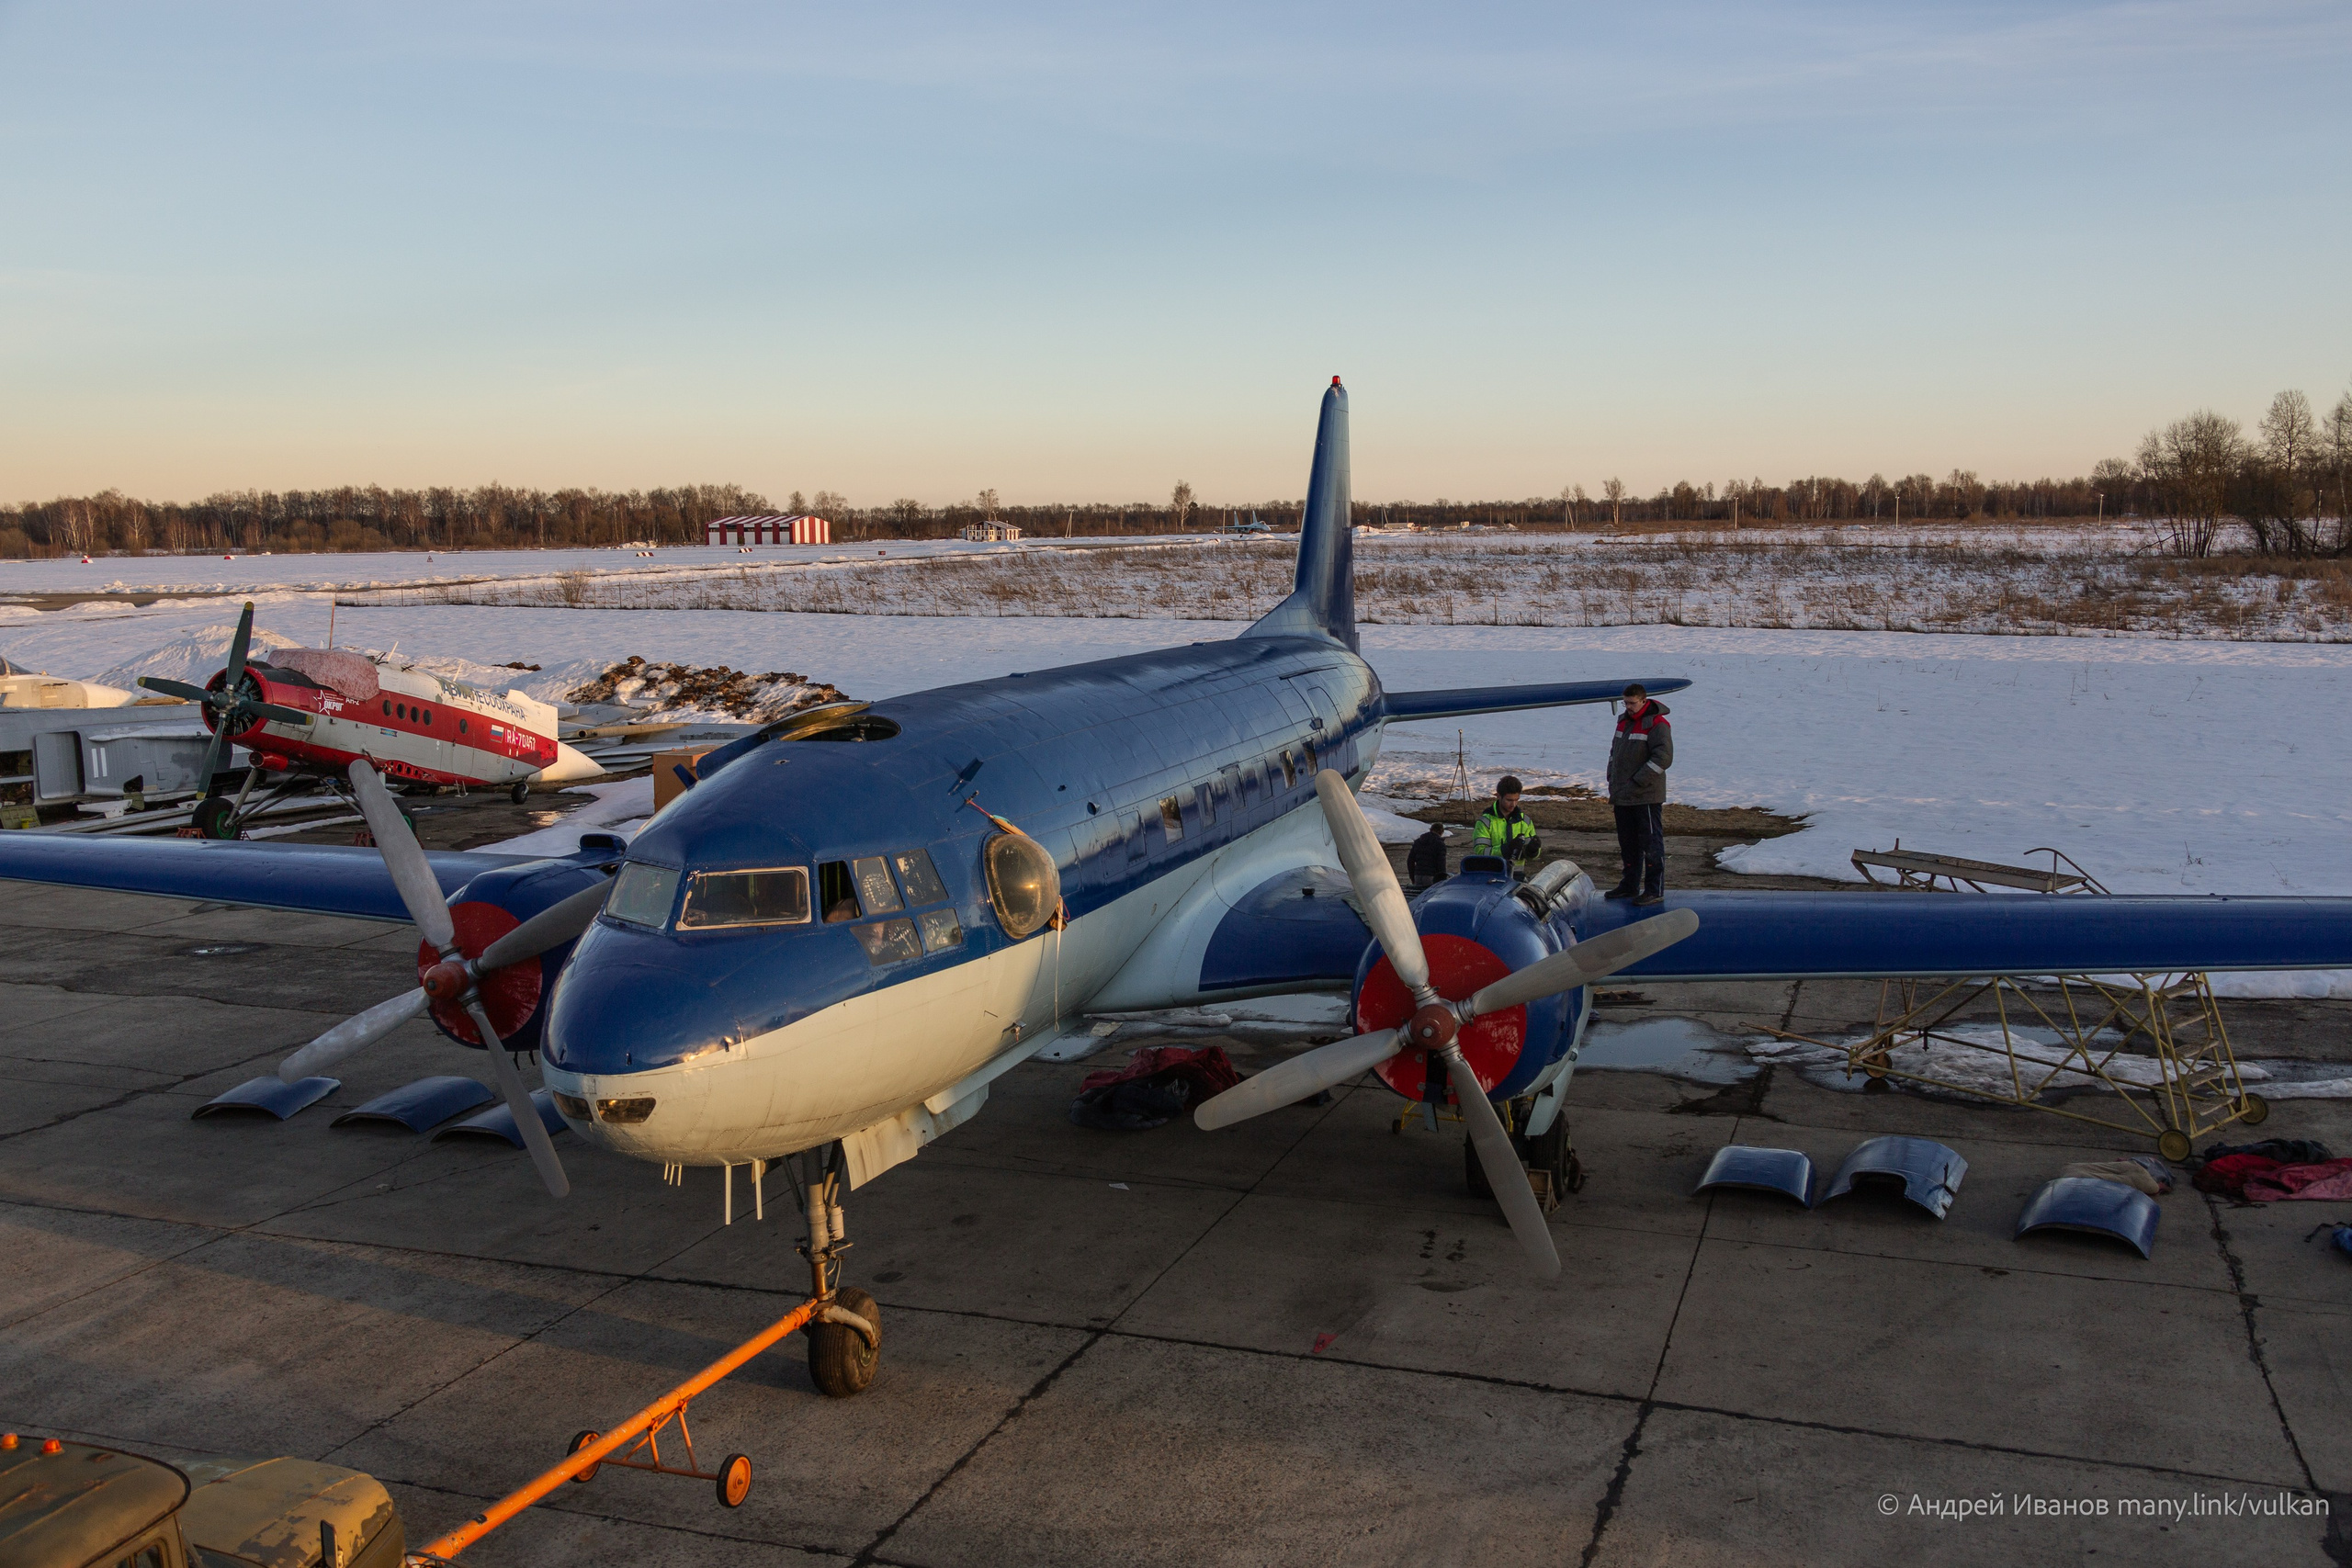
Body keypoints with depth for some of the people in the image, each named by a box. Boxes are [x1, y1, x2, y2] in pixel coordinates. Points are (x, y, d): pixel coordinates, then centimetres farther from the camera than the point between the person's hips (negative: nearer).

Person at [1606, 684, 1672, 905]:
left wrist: (1638, 782, -18)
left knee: (1651, 843, -3)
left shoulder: (1657, 724, -11)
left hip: (1647, 797, -8)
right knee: (1628, 844, 15)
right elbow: (1614, 753, 24)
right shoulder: (1623, 721, 15)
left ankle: (1655, 891, 1)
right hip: (1623, 797, 8)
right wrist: (1613, 784, 15)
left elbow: (1663, 758, -19)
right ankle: (1630, 885, 26)